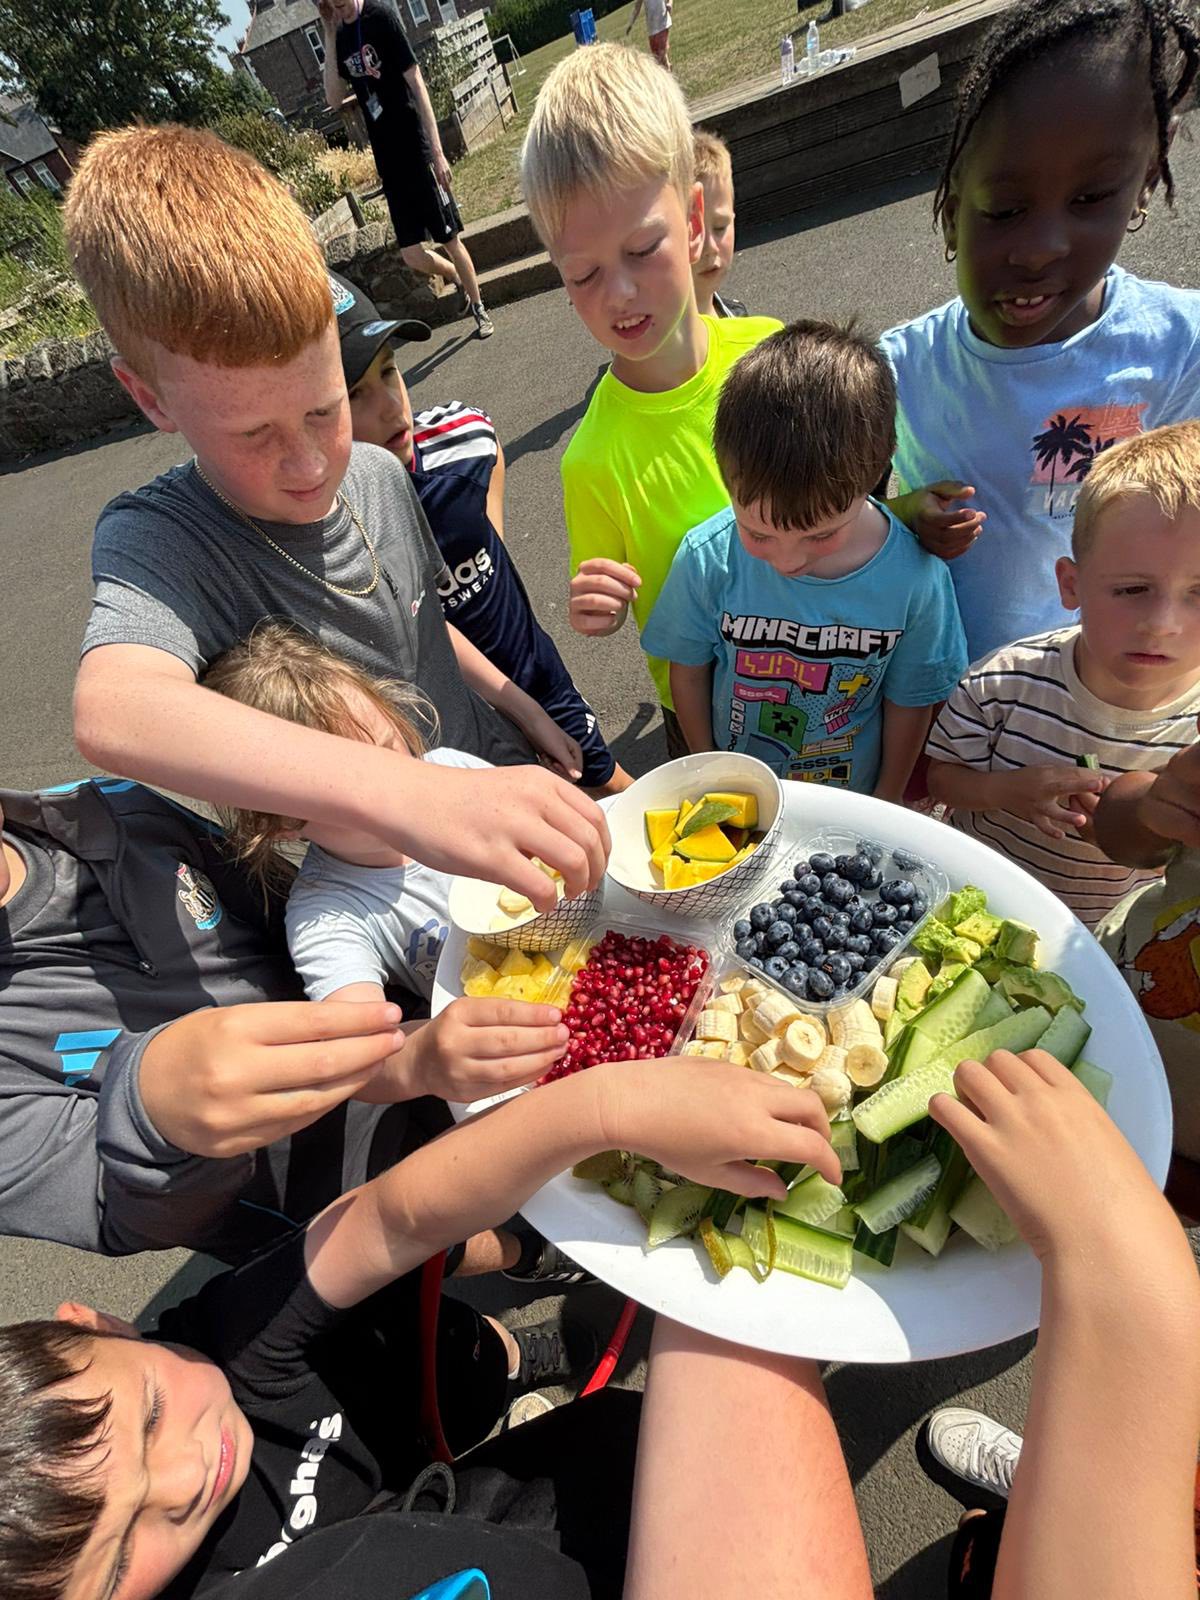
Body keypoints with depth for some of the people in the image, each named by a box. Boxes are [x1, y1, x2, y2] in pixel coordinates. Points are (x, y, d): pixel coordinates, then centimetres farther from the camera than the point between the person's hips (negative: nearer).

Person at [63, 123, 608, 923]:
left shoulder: (382, 475, -4)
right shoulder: (155, 538, -22)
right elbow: (113, 712, -44)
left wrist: (523, 705, 10)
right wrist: (414, 794, -58)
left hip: (502, 782, 5)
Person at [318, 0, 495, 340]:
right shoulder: (341, 34, 9)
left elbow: (416, 83, -11)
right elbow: (334, 99, 4)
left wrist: (438, 152, -17)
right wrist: (329, 36, -3)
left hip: (417, 151, -5)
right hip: (388, 161, 5)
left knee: (450, 239, -1)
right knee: (411, 254, 1)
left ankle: (479, 308, 19)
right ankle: (459, 279, 30)